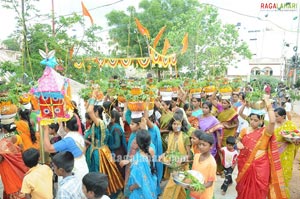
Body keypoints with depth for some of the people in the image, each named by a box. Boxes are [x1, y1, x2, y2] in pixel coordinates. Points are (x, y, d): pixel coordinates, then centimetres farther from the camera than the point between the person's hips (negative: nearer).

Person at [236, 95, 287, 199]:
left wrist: (268, 104, -31)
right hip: (245, 164, 4)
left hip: (260, 165, -3)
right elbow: (238, 139, 18)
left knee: (258, 190, 11)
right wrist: (238, 143, -6)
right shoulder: (245, 130, 1)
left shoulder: (265, 132, -12)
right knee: (244, 188, 19)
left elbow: (272, 122, -33)